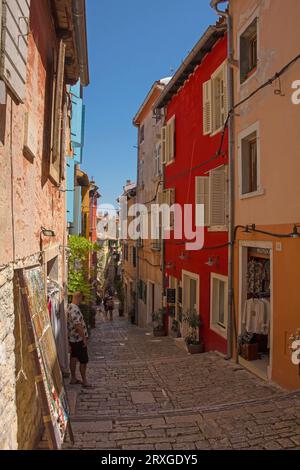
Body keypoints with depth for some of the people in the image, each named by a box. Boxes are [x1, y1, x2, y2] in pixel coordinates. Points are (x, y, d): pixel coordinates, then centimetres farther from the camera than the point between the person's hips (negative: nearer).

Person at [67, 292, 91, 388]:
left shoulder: (69, 308, 8)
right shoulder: (75, 310, -25)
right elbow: (78, 326, -27)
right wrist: (84, 338, -21)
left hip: (72, 338, 10)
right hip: (78, 339, -10)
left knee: (73, 358, 17)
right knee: (83, 361, 0)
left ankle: (73, 378, 27)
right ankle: (84, 381, 9)